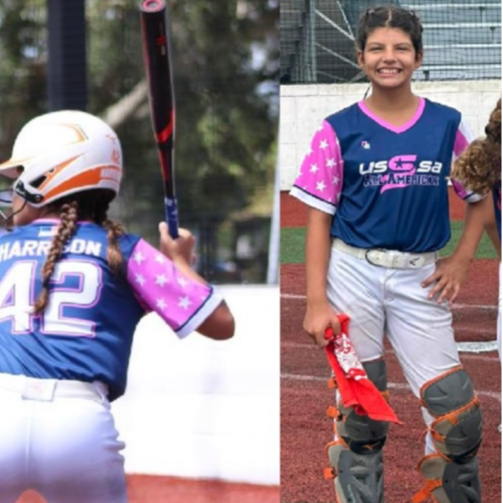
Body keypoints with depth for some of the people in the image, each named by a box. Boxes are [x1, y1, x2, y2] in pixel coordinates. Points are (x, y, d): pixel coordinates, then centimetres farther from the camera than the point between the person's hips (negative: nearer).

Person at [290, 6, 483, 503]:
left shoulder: (447, 125, 3)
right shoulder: (339, 130, -1)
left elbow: (479, 197, 11)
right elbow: (319, 219, -1)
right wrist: (316, 302, -7)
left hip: (418, 279, 1)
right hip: (352, 274, -1)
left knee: (456, 408, -5)